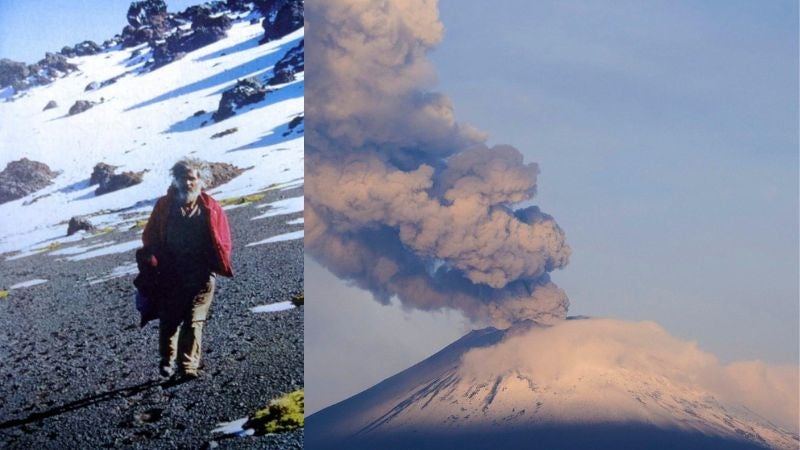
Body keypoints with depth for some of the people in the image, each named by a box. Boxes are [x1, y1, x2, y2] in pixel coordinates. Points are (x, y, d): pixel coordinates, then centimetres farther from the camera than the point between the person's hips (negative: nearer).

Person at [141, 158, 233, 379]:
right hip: (170, 276, 2)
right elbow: (150, 238, 9)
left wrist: (219, 266, -9)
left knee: (194, 322, -8)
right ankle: (167, 360, 29)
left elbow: (223, 244, 4)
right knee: (169, 321, 9)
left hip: (201, 276, -2)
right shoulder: (164, 206, 5)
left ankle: (189, 367, -4)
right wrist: (153, 262, -5)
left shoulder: (211, 209, 1)